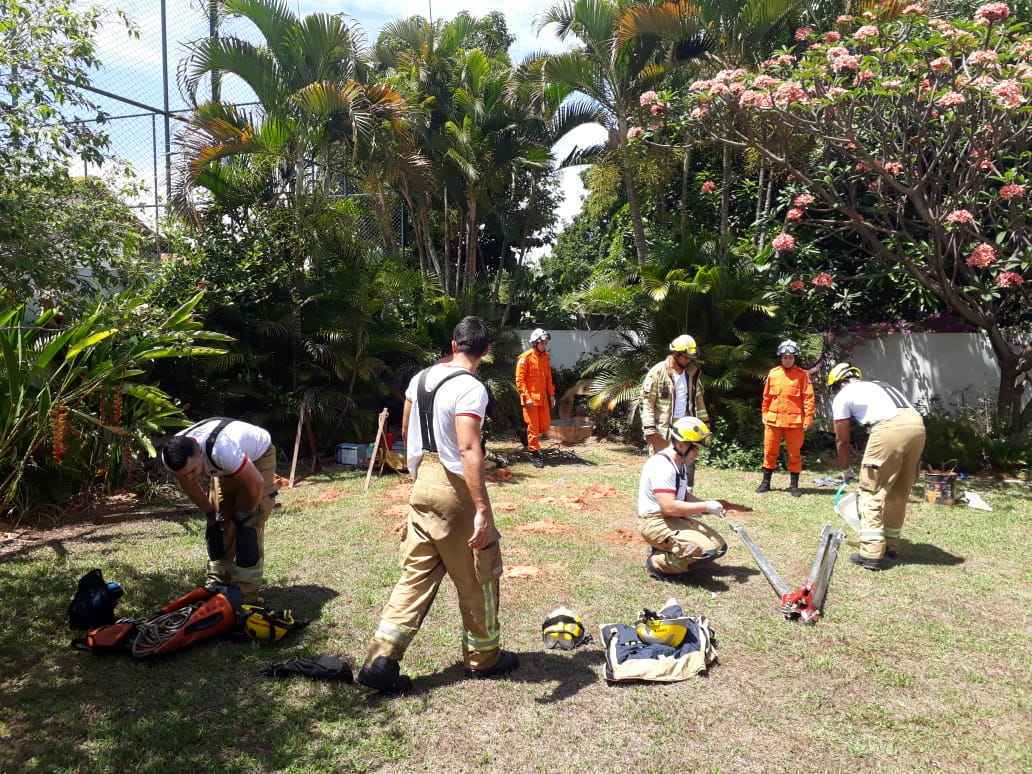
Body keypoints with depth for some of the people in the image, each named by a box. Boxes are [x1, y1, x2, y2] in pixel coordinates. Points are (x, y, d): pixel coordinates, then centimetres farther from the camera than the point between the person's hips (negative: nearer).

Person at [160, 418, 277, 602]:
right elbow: (189, 487, -3)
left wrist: (244, 514, -15)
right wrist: (210, 513, -1)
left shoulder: (222, 450, -45)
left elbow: (256, 483, -32)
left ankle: (246, 593, -9)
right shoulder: (172, 456, -25)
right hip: (226, 467, 6)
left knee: (248, 527, -13)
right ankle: (217, 585, 15)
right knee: (218, 525, 3)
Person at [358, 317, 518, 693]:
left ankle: (381, 659, 9)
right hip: (455, 490, -7)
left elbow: (408, 432, 16)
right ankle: (484, 657, 28)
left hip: (422, 483, 7)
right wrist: (483, 510, -29)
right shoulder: (470, 388, -18)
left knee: (417, 574, 13)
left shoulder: (421, 377, 7)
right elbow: (469, 450, -27)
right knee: (477, 578, 11)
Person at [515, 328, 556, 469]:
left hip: (543, 398, 6)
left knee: (545, 426, 9)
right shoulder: (525, 358, -11)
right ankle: (534, 453, 11)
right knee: (533, 426, 0)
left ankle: (531, 439, 34)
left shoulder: (545, 357, 10)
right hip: (530, 398, -6)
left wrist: (551, 395, 12)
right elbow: (520, 380, -13)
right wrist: (527, 397, -18)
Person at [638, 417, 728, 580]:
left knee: (719, 546, 7)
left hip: (675, 518, 10)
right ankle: (657, 563, -8)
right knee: (706, 550, -24)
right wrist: (705, 507, -21)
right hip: (655, 522, -10)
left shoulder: (681, 464, 11)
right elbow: (669, 507, -29)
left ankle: (665, 550, 9)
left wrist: (707, 504, 0)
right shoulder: (662, 465, -22)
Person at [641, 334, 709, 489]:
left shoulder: (693, 373, 7)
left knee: (688, 466, 10)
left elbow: (699, 399, 16)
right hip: (662, 430, -5)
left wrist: (703, 421, 12)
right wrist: (650, 430, -16)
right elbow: (647, 402, -11)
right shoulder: (657, 372, -10)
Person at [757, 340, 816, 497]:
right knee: (769, 452, 8)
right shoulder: (773, 373, 7)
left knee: (794, 454, 6)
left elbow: (808, 398, -4)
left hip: (794, 421, -3)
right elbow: (766, 397, 13)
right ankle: (765, 482, 19)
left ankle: (794, 485, 16)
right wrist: (764, 415, 11)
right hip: (773, 419, 3)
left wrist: (808, 418, -9)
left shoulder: (802, 374, -2)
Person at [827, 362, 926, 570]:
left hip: (890, 428, -7)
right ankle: (890, 546, 29)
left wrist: (845, 471, 35)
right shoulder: (879, 385, 35)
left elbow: (842, 440, 21)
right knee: (899, 493, 19)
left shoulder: (842, 396, 16)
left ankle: (872, 553, 0)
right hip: (917, 424, 7)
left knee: (872, 492, 3)